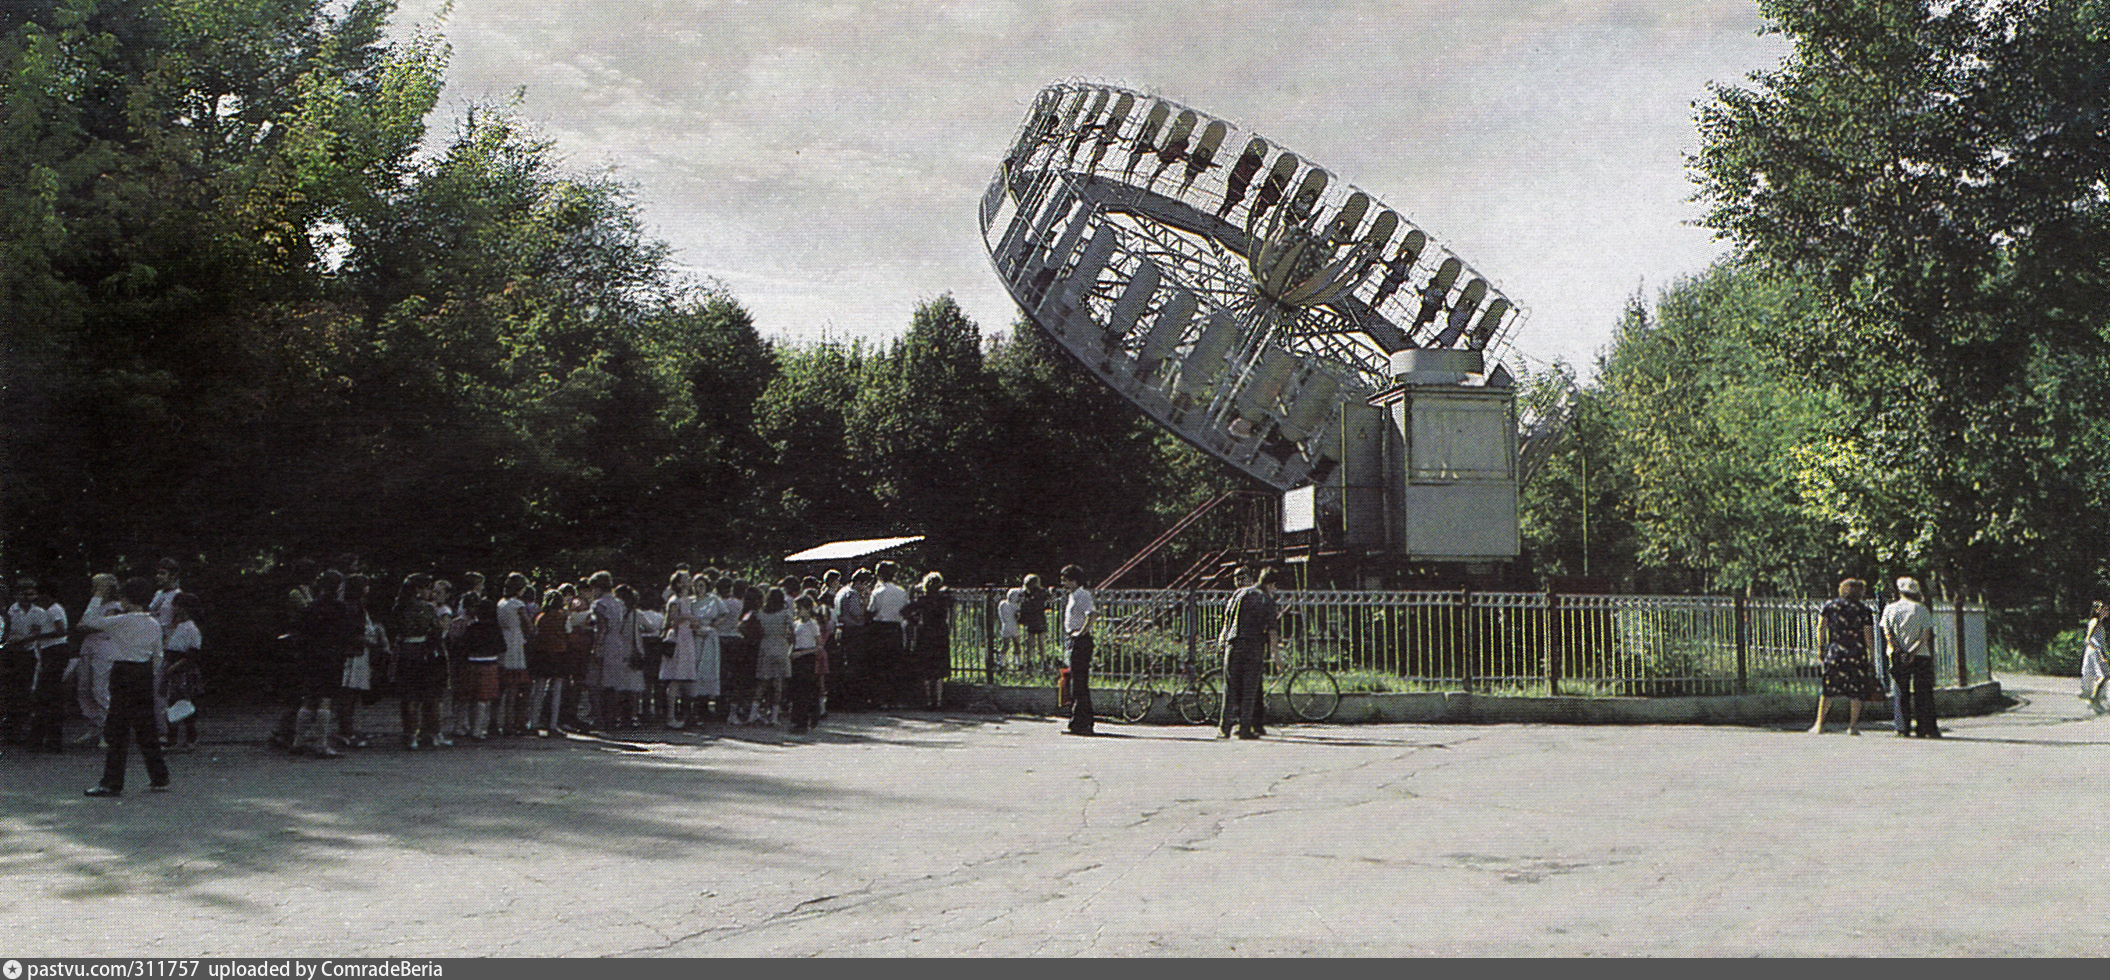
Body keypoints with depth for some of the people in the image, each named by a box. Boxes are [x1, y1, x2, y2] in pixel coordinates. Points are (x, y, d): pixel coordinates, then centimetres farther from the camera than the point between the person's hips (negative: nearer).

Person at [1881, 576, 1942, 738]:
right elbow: (1926, 633, -8)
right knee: (1922, 692, 2)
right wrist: (1913, 651, -13)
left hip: (1898, 657, 2)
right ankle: (1925, 728, -1)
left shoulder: (1889, 609, 7)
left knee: (1902, 692, 5)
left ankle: (1903, 729, 0)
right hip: (1920, 655, -2)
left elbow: (1887, 632, -2)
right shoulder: (1921, 608, 1)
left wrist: (1897, 651, -8)